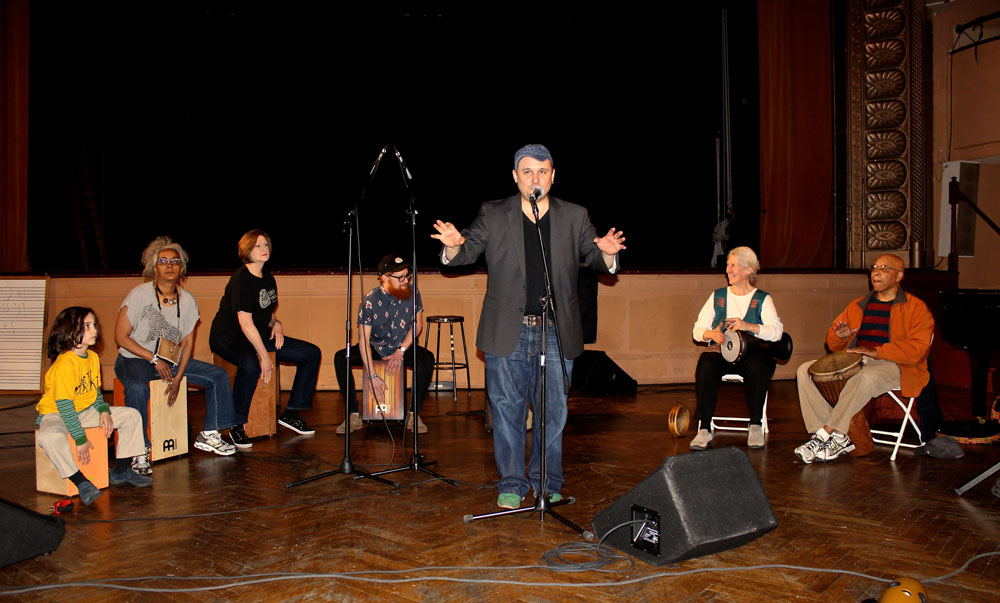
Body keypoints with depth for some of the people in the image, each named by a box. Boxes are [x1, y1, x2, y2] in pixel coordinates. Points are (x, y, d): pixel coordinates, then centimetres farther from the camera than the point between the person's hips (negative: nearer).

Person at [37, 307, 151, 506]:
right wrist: (80, 439, -24)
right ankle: (81, 482, -26)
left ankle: (121, 471, 7)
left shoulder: (93, 357, 1)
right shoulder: (65, 363, -24)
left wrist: (104, 411, -8)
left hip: (86, 411, 8)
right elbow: (64, 404, -25)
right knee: (49, 437, -41)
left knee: (132, 415, 0)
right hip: (55, 414, -8)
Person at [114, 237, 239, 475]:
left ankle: (208, 435, 7)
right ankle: (140, 452, -30)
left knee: (218, 375, -2)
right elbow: (120, 337, -13)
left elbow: (188, 343, 3)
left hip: (171, 360, 6)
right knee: (137, 387, -39)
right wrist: (154, 359, -18)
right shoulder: (139, 295, -13)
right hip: (134, 359, -5)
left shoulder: (187, 300, 1)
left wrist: (178, 377, -10)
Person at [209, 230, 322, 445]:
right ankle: (237, 425, -22)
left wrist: (276, 323, 0)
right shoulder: (241, 278, -16)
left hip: (259, 336, 9)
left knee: (312, 353, 1)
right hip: (228, 337, -9)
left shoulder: (268, 278, 9)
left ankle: (291, 413, 6)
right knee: (250, 365, -42)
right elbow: (245, 323, -22)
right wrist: (264, 357, -24)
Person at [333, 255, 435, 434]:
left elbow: (417, 325, -3)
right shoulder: (370, 301, -20)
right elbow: (363, 339, -23)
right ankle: (353, 415, -17)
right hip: (375, 348, -1)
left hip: (402, 347, 1)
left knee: (427, 358, -30)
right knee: (340, 358, -24)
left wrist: (400, 352, -16)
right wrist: (372, 376, -30)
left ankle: (414, 415, -22)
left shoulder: (412, 293, -12)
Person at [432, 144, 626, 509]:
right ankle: (511, 484, 21)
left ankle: (547, 483, 25)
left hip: (556, 333, 1)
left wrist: (606, 253, -16)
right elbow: (468, 252, 3)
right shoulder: (493, 215, 4)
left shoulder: (575, 218, 7)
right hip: (507, 332, -1)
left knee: (553, 411, 8)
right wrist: (454, 245, -20)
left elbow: (595, 259, 8)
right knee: (507, 410, 6)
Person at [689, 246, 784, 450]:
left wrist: (747, 326, -25)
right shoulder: (718, 296, 16)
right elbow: (697, 330, 9)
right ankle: (704, 429, -31)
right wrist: (711, 334, -14)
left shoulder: (762, 299, 8)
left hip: (751, 355, -1)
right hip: (721, 353, 2)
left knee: (757, 366, -36)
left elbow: (776, 331, -10)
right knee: (706, 364, -32)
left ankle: (755, 425, -19)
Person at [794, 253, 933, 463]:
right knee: (805, 370, -16)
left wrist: (876, 351, -21)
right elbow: (833, 345, 24)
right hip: (854, 361, 6)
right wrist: (839, 336, -2)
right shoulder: (858, 305, 21)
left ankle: (824, 434, -32)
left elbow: (918, 348, -11)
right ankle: (839, 438, -24)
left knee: (865, 377, -41)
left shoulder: (916, 308, 5)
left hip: (893, 366, -6)